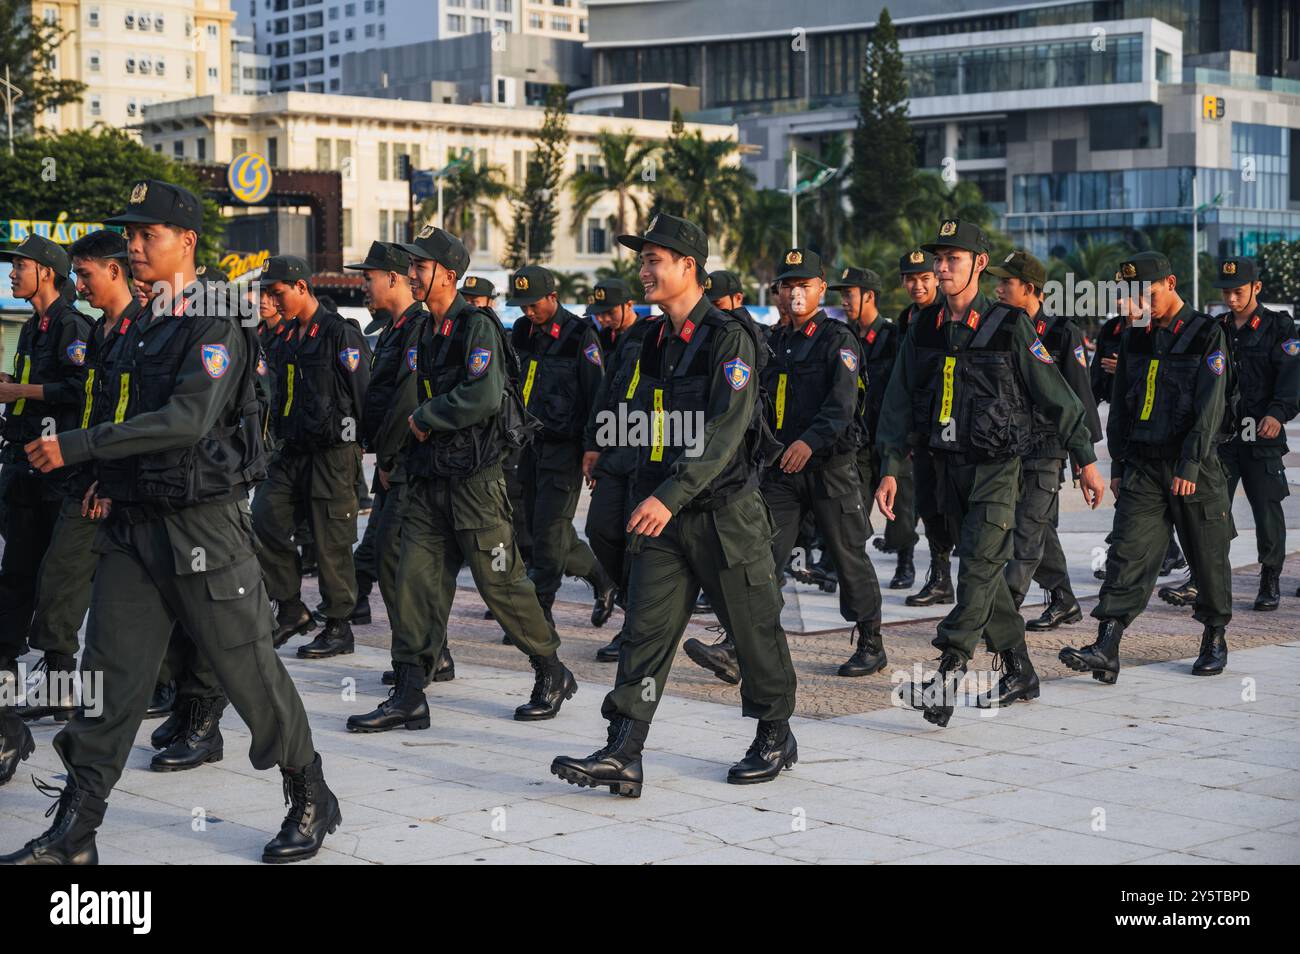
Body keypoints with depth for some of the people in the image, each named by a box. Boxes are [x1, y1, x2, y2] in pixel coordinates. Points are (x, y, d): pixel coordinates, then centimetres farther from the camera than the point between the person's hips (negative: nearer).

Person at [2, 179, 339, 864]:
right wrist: (110, 478, 12)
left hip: (204, 525, -7)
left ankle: (311, 803, 19)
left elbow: (188, 419, -25)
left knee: (249, 671, 2)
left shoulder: (215, 326, -12)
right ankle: (72, 835, 8)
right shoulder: (142, 329, 15)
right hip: (133, 525, 7)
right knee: (109, 677, 4)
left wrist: (77, 446, -25)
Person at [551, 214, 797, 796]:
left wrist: (671, 496, -29)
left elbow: (726, 433, -22)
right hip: (662, 514, 7)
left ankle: (775, 738, 25)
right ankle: (622, 755, -7)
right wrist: (645, 497, 16)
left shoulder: (729, 339, -13)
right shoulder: (655, 340, 11)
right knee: (646, 630, -3)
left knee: (753, 629, 7)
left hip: (725, 513, -6)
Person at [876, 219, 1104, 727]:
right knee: (982, 570, 11)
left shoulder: (1010, 325, -7)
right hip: (949, 463, 6)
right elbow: (900, 400, 10)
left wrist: (1085, 460, -3)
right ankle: (1018, 672, 22)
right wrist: (891, 468, 5)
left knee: (979, 568, -15)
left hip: (997, 465, -6)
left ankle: (949, 675, -20)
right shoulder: (924, 328, 7)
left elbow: (1055, 394, -4)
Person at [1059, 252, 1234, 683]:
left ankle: (1215, 639, 28)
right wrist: (1117, 465, 12)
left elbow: (1210, 406, -13)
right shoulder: (1135, 338, 10)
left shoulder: (1207, 334, -7)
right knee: (1127, 554, -9)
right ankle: (1106, 651, -17)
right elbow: (1121, 406, 15)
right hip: (1142, 466, 4)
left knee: (1208, 559, 8)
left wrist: (1190, 466, -19)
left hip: (1195, 468, -4)